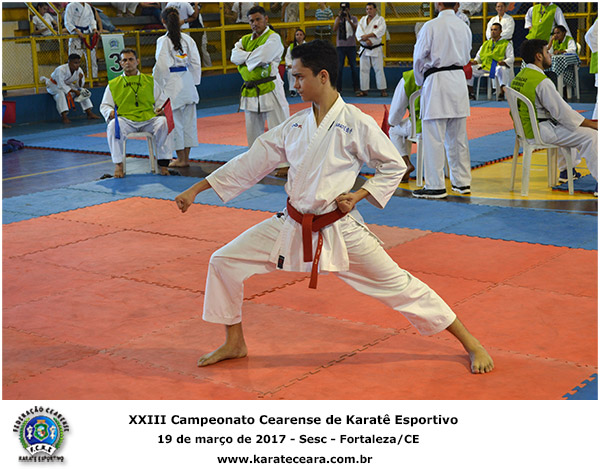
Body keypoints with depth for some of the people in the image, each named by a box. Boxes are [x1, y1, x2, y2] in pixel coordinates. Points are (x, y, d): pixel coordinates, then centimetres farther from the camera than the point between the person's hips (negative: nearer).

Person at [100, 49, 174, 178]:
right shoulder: (113, 84, 14)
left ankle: (163, 163, -19)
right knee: (112, 126, -33)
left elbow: (160, 101, 17)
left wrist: (161, 109, -6)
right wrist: (110, 112, -6)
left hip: (148, 119, 0)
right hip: (126, 121, 0)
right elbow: (104, 105, 17)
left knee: (164, 122, -30)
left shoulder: (150, 81, 16)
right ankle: (118, 165, -18)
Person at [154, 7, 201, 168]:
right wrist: (193, 81, 16)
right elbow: (195, 62, 6)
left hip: (172, 82, -5)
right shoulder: (187, 39, 4)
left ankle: (181, 159, 8)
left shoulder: (163, 41, -11)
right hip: (187, 81, 5)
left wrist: (158, 83, -1)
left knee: (175, 120, 3)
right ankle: (186, 157, 17)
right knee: (188, 120, 11)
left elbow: (161, 66, -13)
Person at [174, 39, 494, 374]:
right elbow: (252, 162, 8)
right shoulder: (295, 125, 5)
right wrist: (196, 190, 6)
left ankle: (471, 344, 11)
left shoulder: (356, 123, -11)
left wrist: (360, 195, -15)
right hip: (293, 226, 6)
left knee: (397, 283, -5)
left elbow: (395, 166, -1)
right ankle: (235, 344, 20)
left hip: (339, 229, -5)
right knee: (224, 262, 1)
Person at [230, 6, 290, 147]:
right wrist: (253, 55, -12)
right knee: (253, 133, 13)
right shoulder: (245, 40, 16)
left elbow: (262, 57, -19)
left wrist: (245, 58, -3)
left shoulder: (273, 37, -4)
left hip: (269, 89, -6)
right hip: (250, 92, 6)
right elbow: (234, 56, -2)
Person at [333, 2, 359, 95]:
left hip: (351, 46, -1)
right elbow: (334, 29, -5)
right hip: (340, 46, 1)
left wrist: (348, 19, -19)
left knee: (353, 67, 1)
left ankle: (356, 89, 4)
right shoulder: (338, 18, 9)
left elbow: (355, 29, -11)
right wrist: (339, 17, -10)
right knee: (339, 68, 0)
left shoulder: (353, 18, 5)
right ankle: (338, 88, 4)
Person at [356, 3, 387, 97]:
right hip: (364, 49, 3)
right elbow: (359, 32, -3)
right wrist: (366, 40, -20)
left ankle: (383, 90, 2)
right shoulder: (362, 19, 10)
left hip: (376, 49, -3)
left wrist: (367, 35, -20)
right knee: (364, 70, 3)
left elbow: (380, 31, -16)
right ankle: (364, 90, 9)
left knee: (379, 69, -4)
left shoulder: (380, 19, 1)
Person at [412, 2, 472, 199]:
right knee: (458, 136, 13)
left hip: (437, 80, -7)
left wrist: (420, 81, 10)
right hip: (459, 79, 7)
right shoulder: (464, 27, 8)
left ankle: (435, 186, -3)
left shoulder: (431, 26, -11)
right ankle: (462, 181, 20)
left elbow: (419, 57, -6)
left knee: (434, 137, -4)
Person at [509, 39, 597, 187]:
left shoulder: (519, 77, 9)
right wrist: (591, 124, -8)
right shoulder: (541, 81, -21)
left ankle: (567, 170, 43)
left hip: (526, 127, 10)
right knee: (591, 136, -10)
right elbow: (562, 111, -19)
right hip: (540, 130, -10)